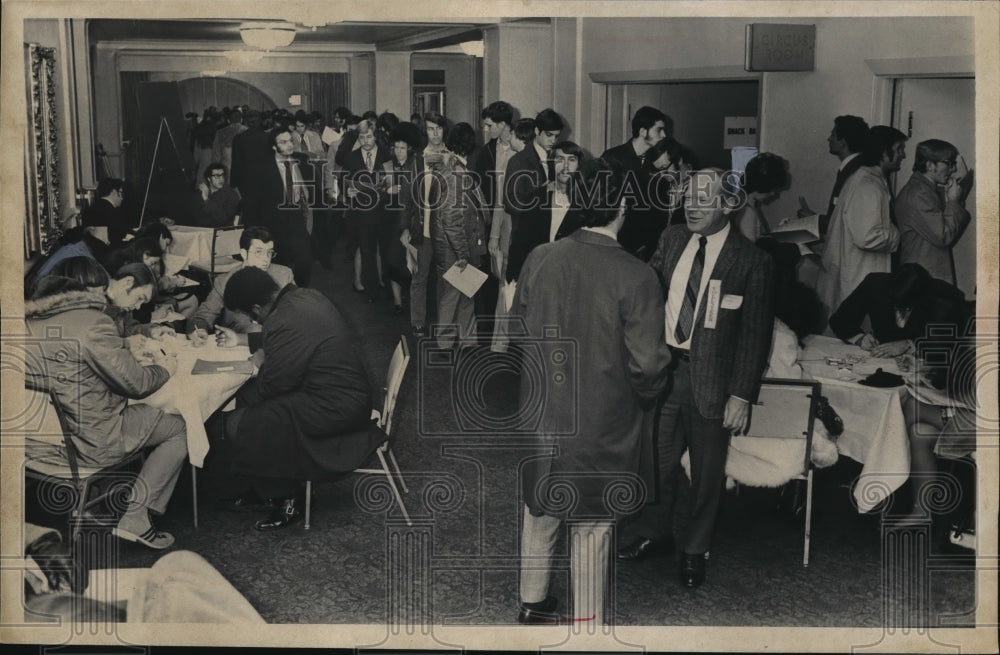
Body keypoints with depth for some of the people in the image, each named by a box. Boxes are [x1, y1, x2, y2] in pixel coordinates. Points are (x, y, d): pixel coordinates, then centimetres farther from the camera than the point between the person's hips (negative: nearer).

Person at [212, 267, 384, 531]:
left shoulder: (285, 322, -26)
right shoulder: (304, 295, 4)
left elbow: (271, 385, -17)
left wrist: (260, 365, 3)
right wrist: (242, 339, 33)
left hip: (336, 408, -11)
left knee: (237, 427, -9)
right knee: (244, 397, 15)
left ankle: (286, 499, 8)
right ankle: (263, 486, 27)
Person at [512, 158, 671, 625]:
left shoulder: (540, 259, -9)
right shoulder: (634, 276, -20)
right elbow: (647, 364, -18)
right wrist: (646, 396, 3)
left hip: (541, 414, 4)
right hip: (601, 423, -4)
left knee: (539, 510, 23)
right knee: (591, 526, 11)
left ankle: (532, 601, 39)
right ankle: (587, 622, 24)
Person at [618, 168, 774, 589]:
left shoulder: (751, 261, -10)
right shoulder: (671, 240, 5)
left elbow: (755, 334, -9)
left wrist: (741, 396, -12)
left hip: (711, 378, -4)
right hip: (664, 367, 4)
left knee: (707, 472, 11)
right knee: (655, 460, 15)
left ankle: (696, 551, 31)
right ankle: (653, 533, 38)